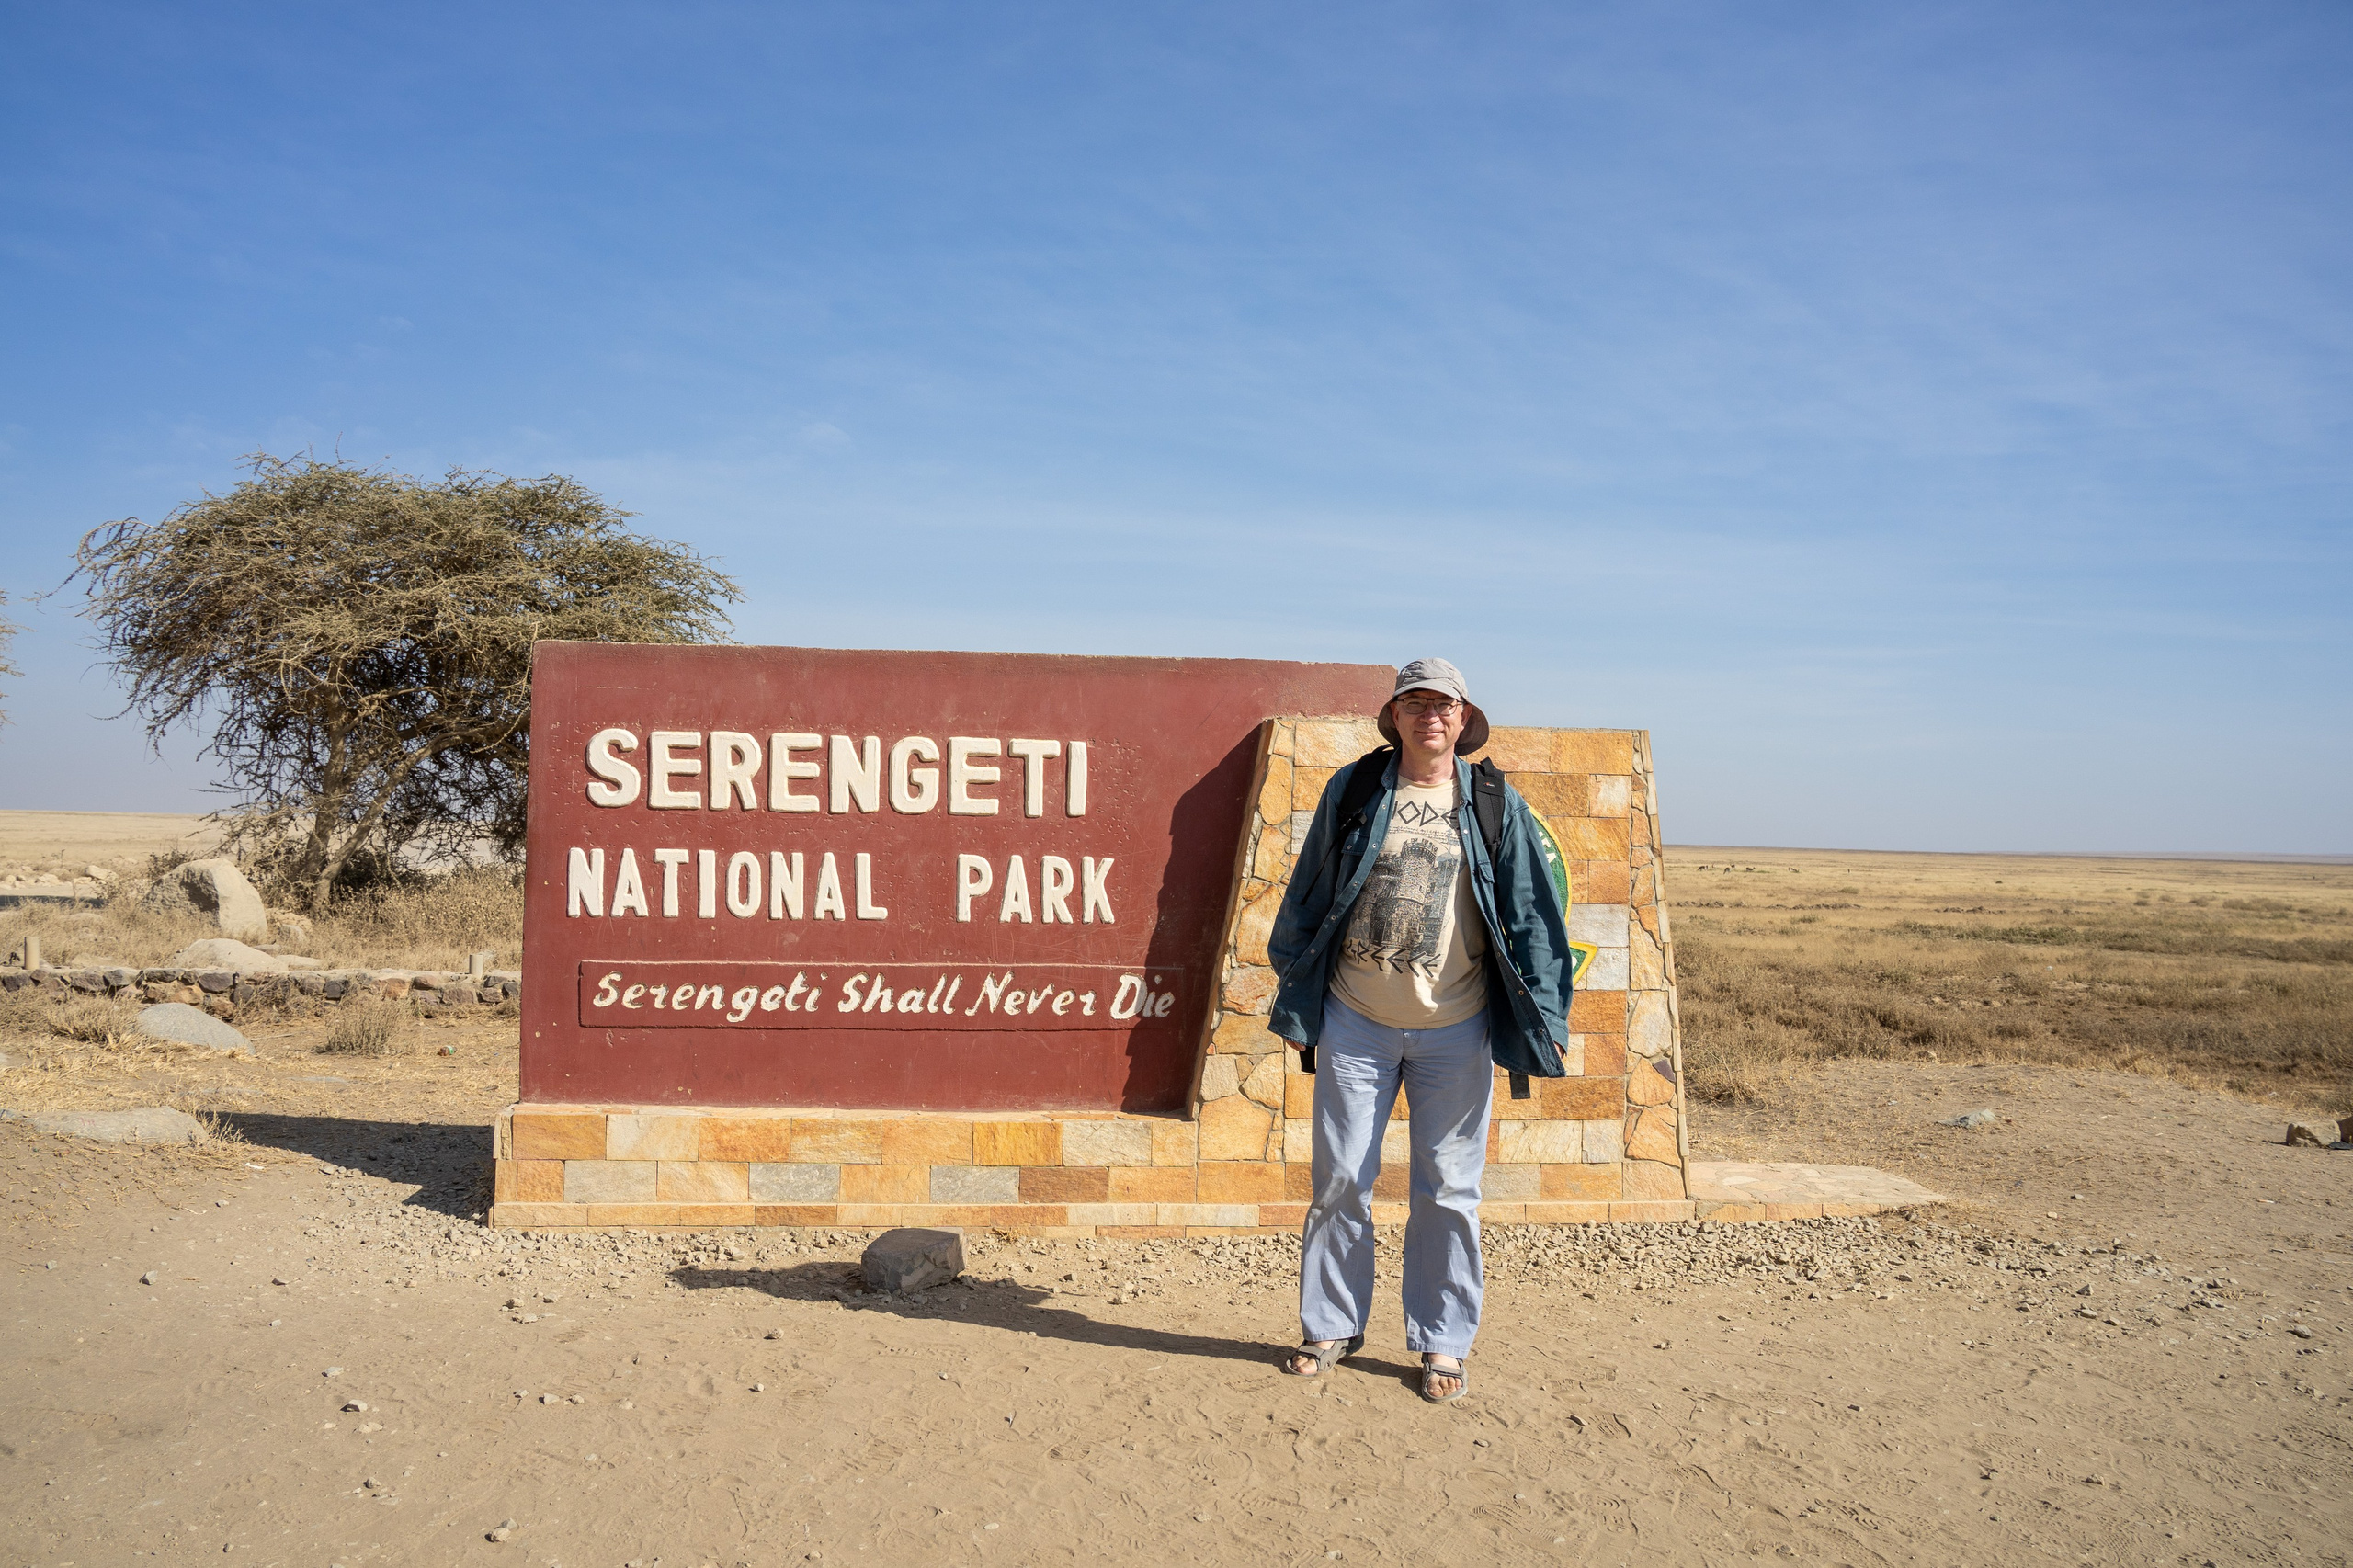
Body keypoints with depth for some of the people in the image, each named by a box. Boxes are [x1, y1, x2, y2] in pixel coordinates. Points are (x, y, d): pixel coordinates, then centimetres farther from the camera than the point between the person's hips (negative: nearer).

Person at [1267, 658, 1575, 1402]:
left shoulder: (1496, 806, 3)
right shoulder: (1352, 791, 2)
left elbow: (1530, 916, 4)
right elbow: (1308, 896, 7)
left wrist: (1543, 1018, -1)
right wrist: (1296, 1000, 8)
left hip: (1455, 1029, 0)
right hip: (1355, 1021, 0)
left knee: (1448, 1189, 6)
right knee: (1340, 1179, 6)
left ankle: (1443, 1344, 20)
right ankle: (1331, 1327, 22)